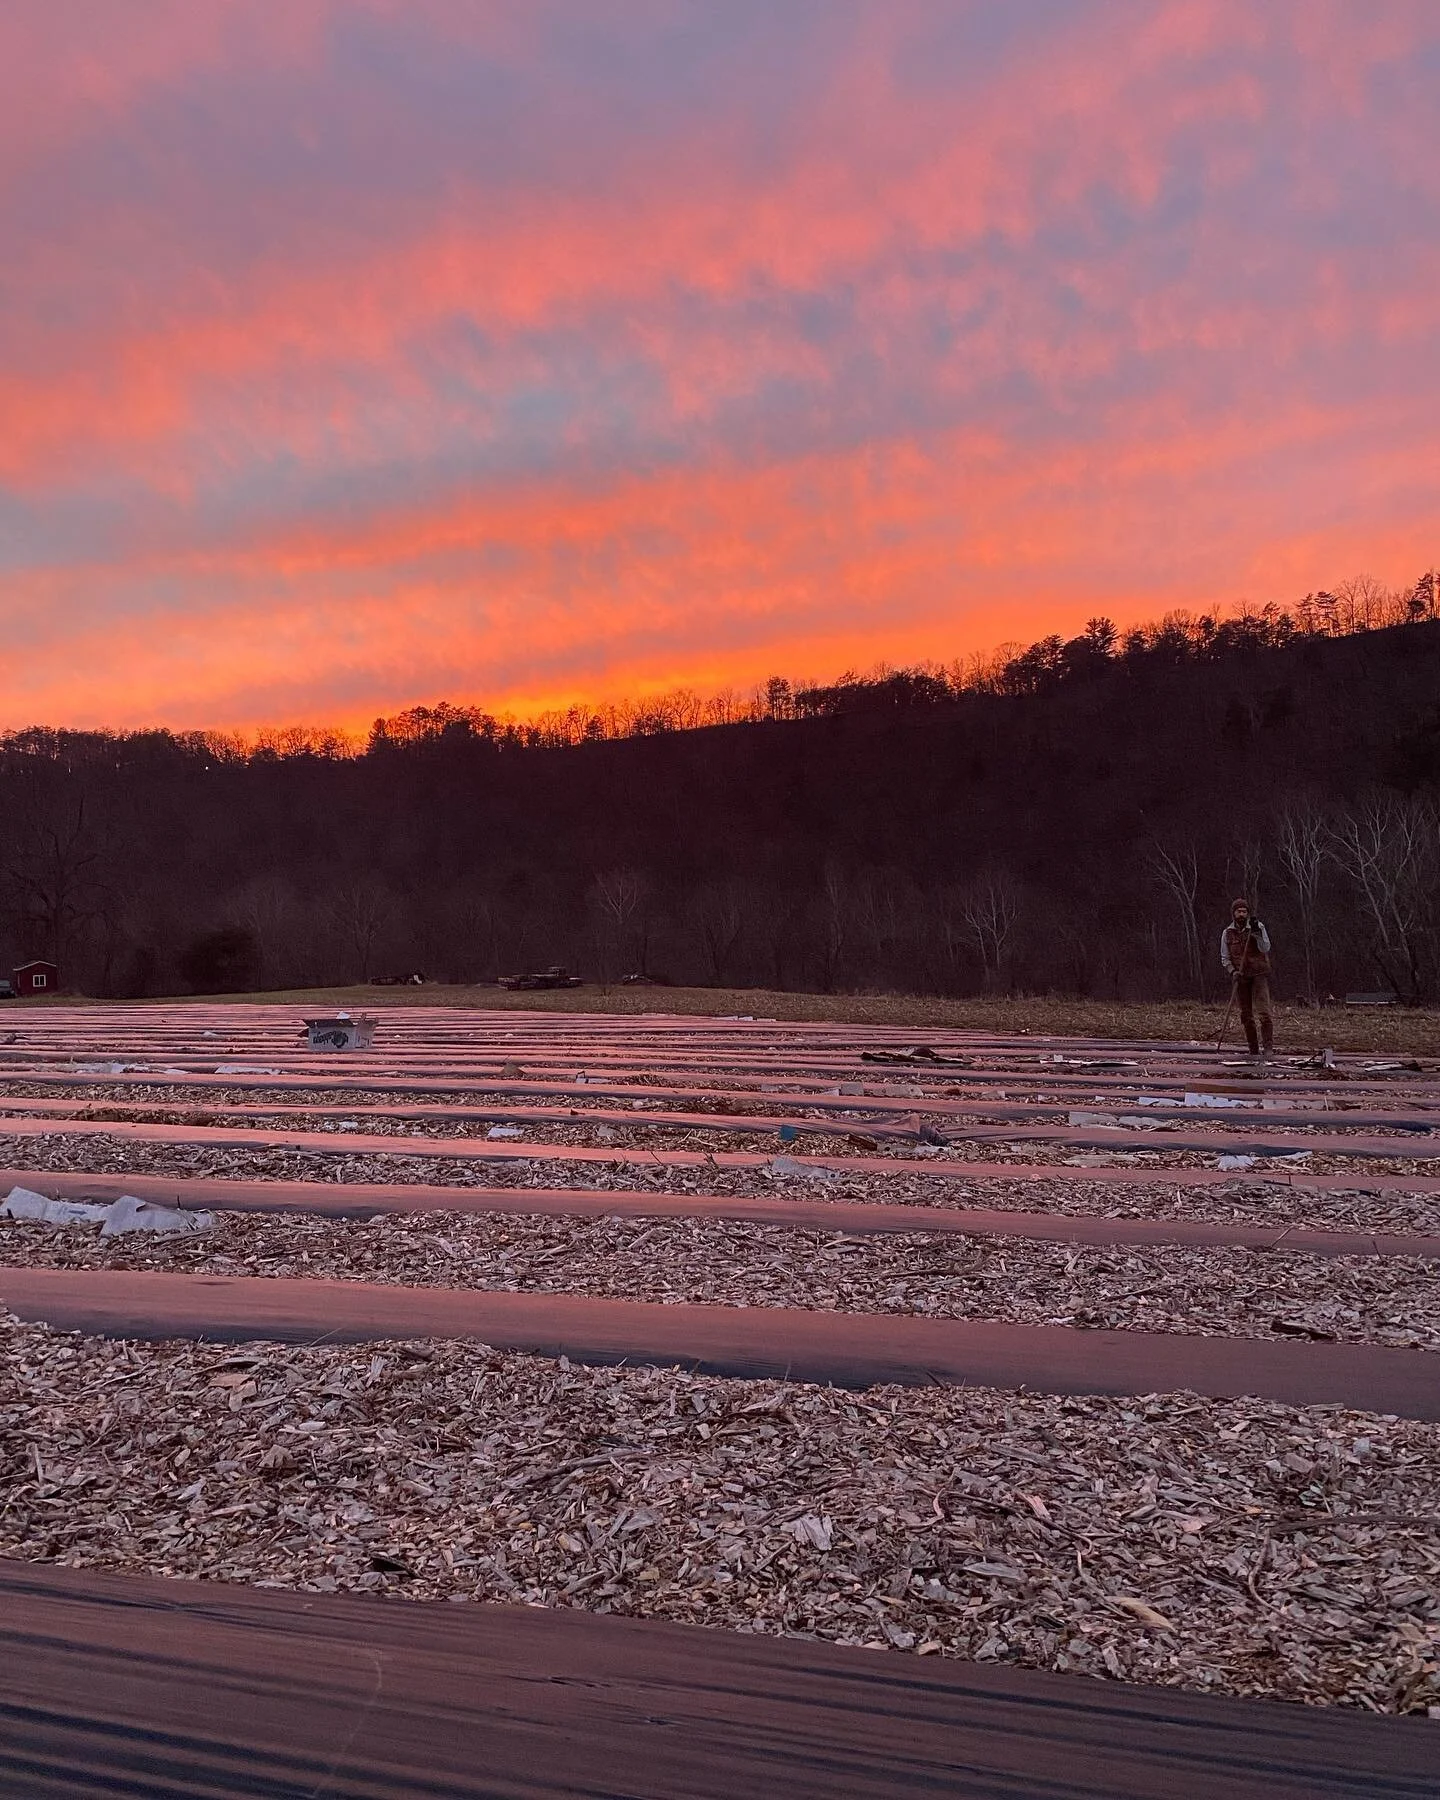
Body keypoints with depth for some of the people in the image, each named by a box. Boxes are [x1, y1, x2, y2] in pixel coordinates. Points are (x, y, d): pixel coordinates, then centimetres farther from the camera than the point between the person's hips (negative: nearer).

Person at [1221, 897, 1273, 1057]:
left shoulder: (1258, 927, 0)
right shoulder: (1227, 933, 6)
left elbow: (1265, 949, -10)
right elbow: (1224, 958, 8)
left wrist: (1257, 933, -22)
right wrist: (1233, 971, -9)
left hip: (1259, 974, -3)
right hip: (1240, 977, 3)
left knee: (1263, 1011, -14)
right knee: (1246, 1015, 6)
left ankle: (1268, 1046, -10)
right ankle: (1253, 1049, 14)